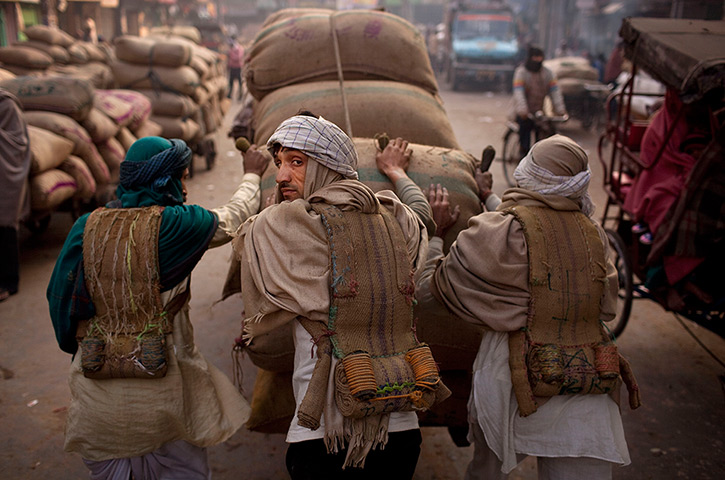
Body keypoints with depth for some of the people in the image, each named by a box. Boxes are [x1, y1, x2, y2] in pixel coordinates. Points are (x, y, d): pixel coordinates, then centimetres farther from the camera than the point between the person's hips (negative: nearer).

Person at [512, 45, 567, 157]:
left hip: (539, 112, 4)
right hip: (524, 114, -4)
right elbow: (519, 93, -20)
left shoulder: (548, 73, 7)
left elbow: (555, 92, -3)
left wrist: (560, 110, -16)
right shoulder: (521, 72, -6)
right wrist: (522, 110, -35)